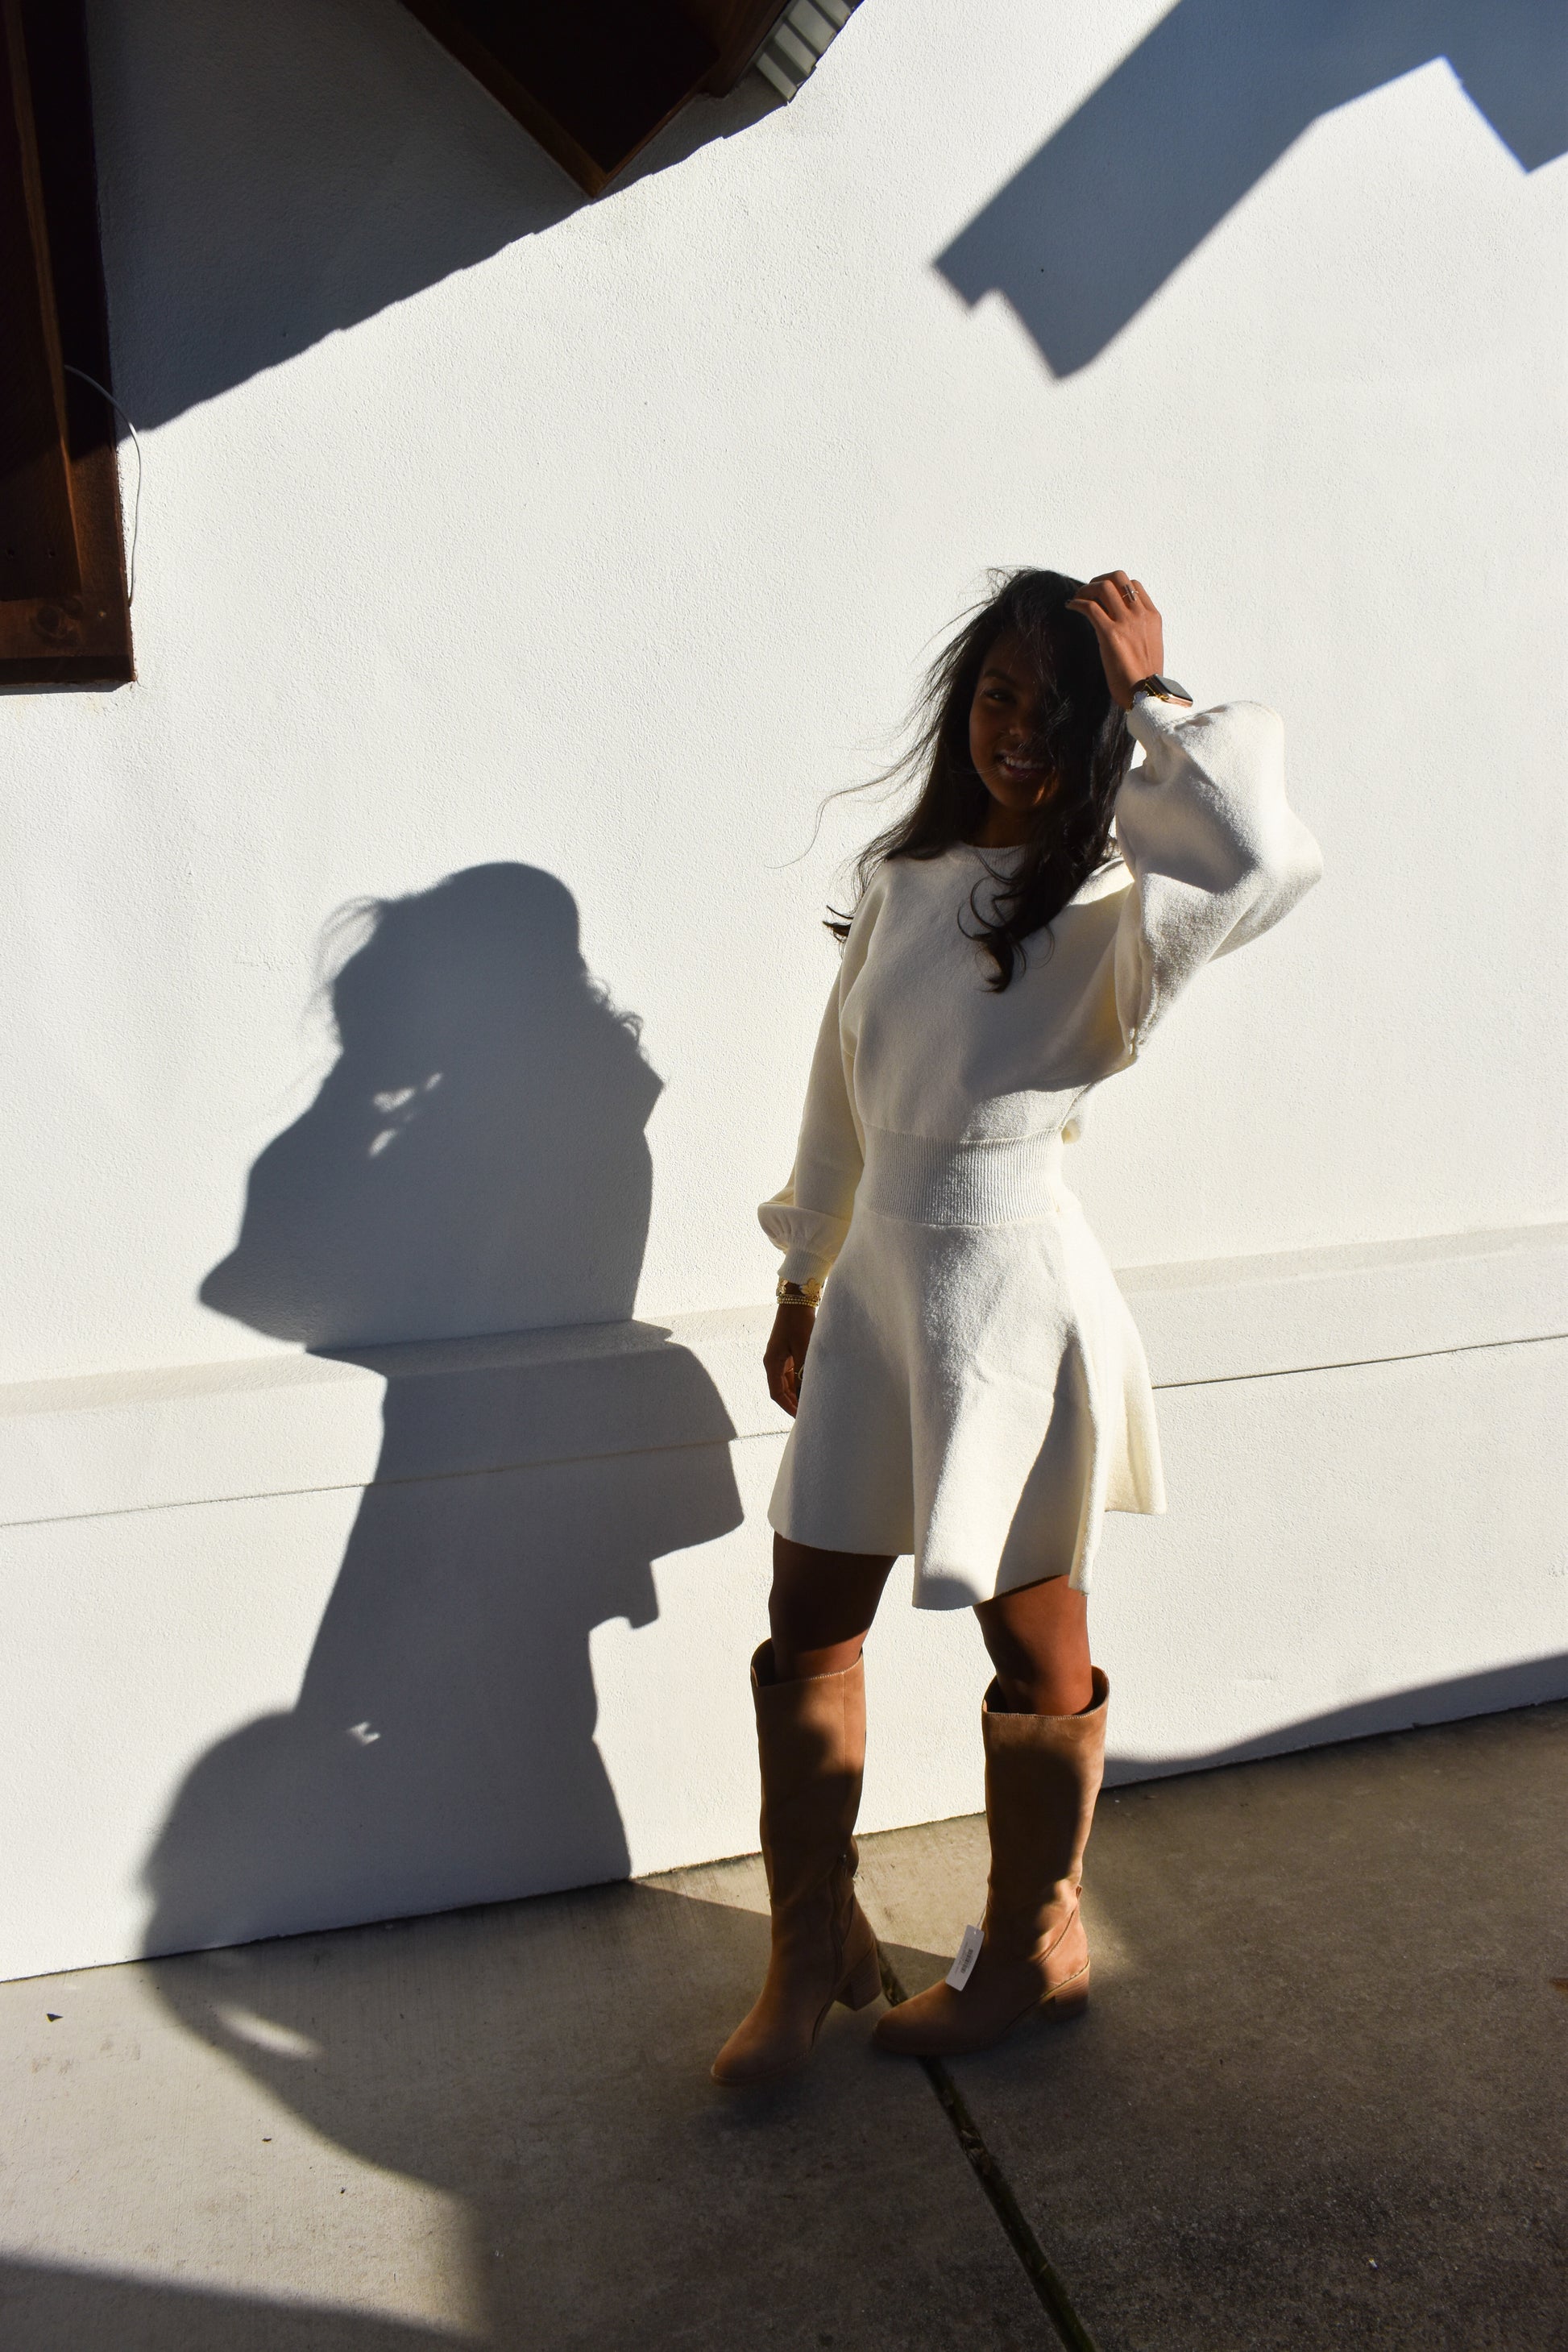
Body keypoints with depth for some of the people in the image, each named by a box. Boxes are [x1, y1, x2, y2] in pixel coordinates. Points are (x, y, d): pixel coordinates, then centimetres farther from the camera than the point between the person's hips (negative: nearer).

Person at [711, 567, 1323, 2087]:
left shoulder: (1109, 907, -11)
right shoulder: (901, 874, 7)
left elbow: (1264, 864, -35)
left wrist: (1151, 693, -23)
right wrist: (802, 1286, 17)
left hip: (1012, 1288, -6)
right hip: (876, 1277, 6)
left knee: (1032, 1644, 11)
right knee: (807, 1623, 11)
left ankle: (1036, 1946, 34)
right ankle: (814, 1945, 31)